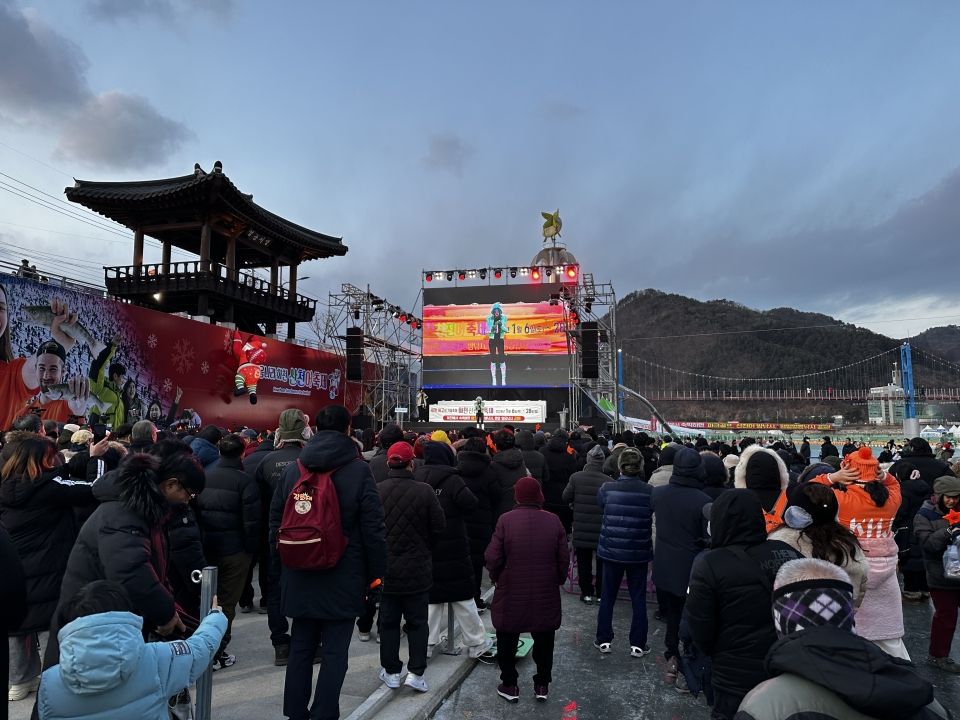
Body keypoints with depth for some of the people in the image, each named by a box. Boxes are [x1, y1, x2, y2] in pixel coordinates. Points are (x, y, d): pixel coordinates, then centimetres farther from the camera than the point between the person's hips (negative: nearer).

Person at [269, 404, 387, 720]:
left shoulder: (291, 469, 2)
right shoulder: (359, 470, -11)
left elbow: (275, 522, 10)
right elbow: (373, 528, -11)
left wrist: (282, 565, 20)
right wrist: (376, 572, -2)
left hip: (299, 575, 5)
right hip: (343, 577, -4)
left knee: (300, 648, 16)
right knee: (334, 652, 5)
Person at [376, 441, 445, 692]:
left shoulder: (376, 491, -13)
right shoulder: (424, 491, -16)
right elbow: (439, 527, -8)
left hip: (386, 569, 1)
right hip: (417, 570, -1)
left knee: (388, 621, 15)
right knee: (417, 622, 13)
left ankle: (391, 671, 23)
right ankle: (416, 672, 12)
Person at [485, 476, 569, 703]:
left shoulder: (506, 520, -14)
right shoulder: (554, 521, -7)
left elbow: (492, 557, -13)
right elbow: (564, 558, -2)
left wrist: (497, 578, 6)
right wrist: (558, 580, 15)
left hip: (511, 593, -2)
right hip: (546, 596, 2)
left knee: (507, 640, 16)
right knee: (544, 641, 19)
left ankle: (509, 685, 25)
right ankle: (542, 684, 28)